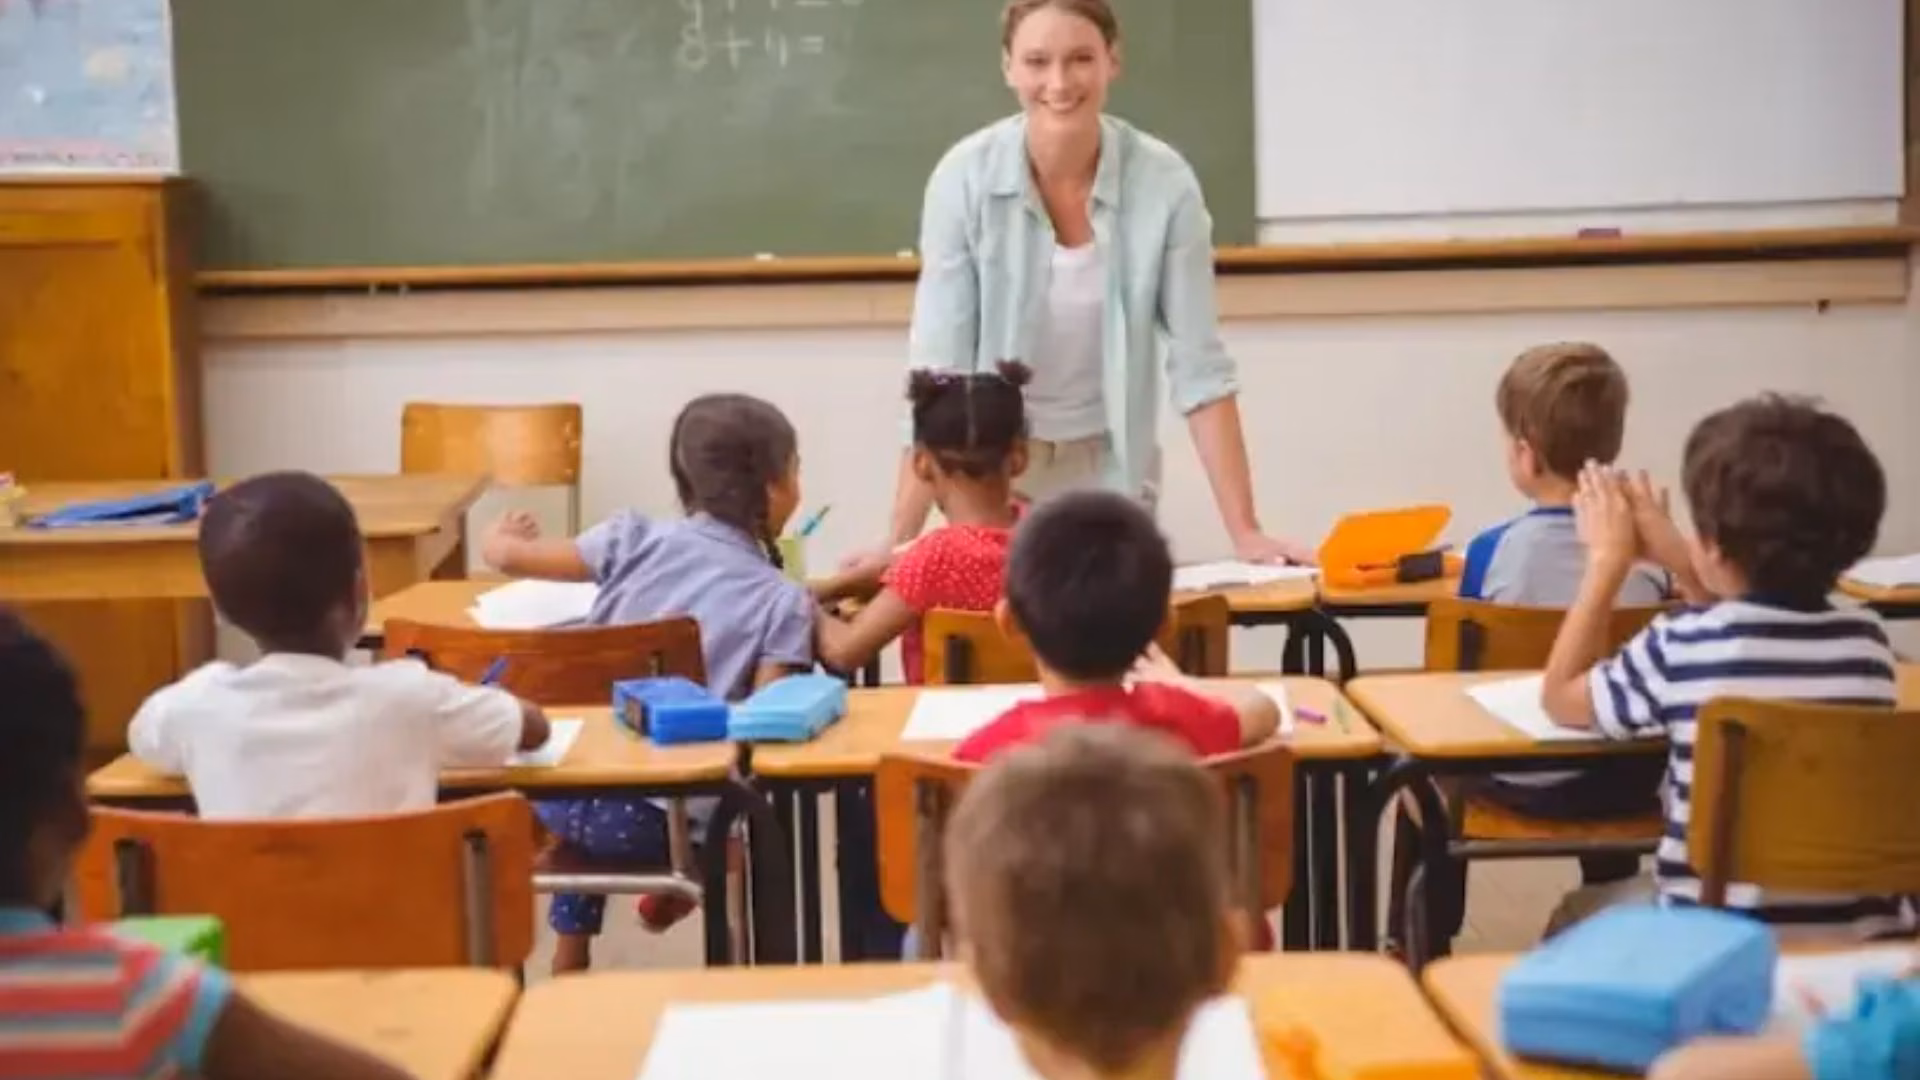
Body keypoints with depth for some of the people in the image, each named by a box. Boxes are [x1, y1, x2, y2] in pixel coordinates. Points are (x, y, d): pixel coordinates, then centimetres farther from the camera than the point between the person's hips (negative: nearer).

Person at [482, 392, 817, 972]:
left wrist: (501, 535, 29)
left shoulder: (637, 537, 3)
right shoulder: (783, 601, -3)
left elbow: (508, 556, 5)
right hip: (662, 819, -2)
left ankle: (571, 949, 40)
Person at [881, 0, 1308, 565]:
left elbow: (1198, 365, -13)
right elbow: (938, 362, -18)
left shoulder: (1164, 182, -16)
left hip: (1112, 472, 1)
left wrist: (1245, 532, -17)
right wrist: (900, 539, -25)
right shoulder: (965, 177, -18)